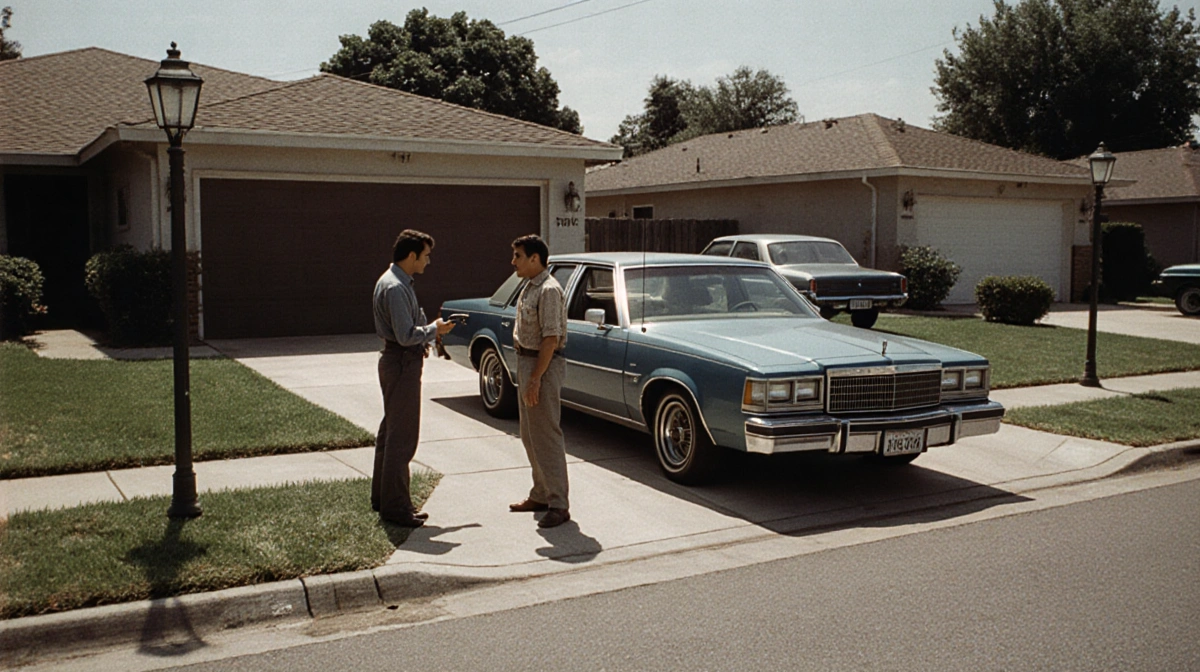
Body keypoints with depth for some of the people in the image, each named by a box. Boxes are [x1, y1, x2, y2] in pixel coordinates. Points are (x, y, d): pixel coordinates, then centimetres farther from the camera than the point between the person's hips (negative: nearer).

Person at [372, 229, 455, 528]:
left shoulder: (394, 281, 13)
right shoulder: (395, 287, -20)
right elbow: (406, 335, -25)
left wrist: (425, 336, 11)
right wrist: (434, 330, -11)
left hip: (395, 360, 11)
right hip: (403, 363, -11)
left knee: (390, 430, 18)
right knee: (402, 436, -6)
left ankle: (382, 497, 30)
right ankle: (395, 506, 0)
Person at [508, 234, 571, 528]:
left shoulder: (548, 290, -19)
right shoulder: (530, 287, 12)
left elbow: (551, 339, -23)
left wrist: (535, 379, -24)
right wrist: (526, 375, 16)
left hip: (543, 366, -10)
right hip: (526, 363, 10)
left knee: (546, 435, -6)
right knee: (530, 435, 16)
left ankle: (558, 505, 0)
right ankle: (540, 495, 28)